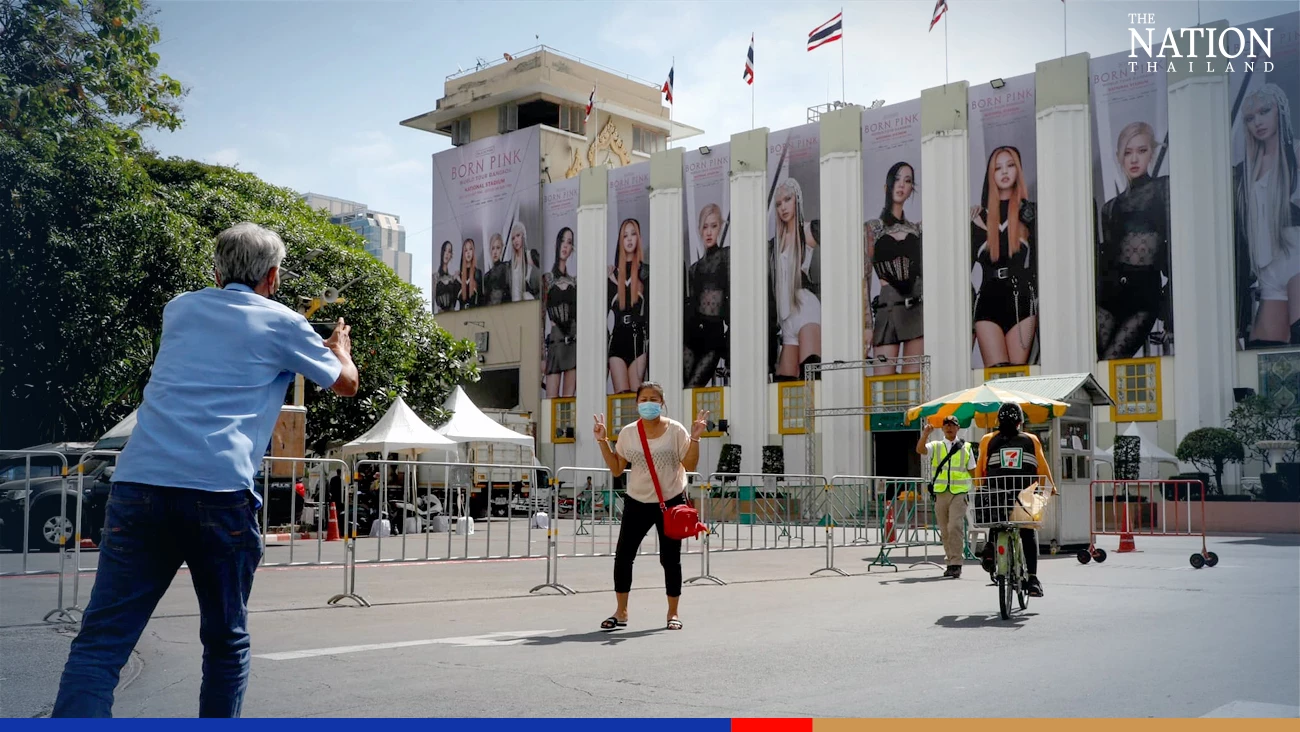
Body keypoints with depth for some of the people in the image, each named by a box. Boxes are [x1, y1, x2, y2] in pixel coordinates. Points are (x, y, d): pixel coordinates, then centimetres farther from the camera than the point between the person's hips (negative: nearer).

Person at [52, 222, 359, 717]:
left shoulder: (181, 309, 22)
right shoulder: (283, 324, 11)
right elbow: (346, 382, 25)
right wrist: (340, 347, 46)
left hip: (139, 481, 3)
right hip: (218, 490, -3)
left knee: (100, 643, -3)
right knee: (226, 642, 14)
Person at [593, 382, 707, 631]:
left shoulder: (675, 430, -5)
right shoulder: (628, 433, 2)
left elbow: (690, 465, -7)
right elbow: (616, 470, 4)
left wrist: (695, 437, -18)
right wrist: (603, 441, -2)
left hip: (671, 502, -2)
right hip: (637, 503, 2)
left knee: (670, 558, 3)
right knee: (623, 555, -2)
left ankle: (672, 613, 17)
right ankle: (621, 612, 10)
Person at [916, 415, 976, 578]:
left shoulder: (966, 447, 11)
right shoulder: (935, 446, 12)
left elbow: (973, 471, 13)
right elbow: (920, 450, -8)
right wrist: (925, 434, -23)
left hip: (959, 493, -3)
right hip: (940, 493, 3)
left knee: (955, 527, -15)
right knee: (945, 530, 7)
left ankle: (956, 564, -15)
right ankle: (951, 561, 17)